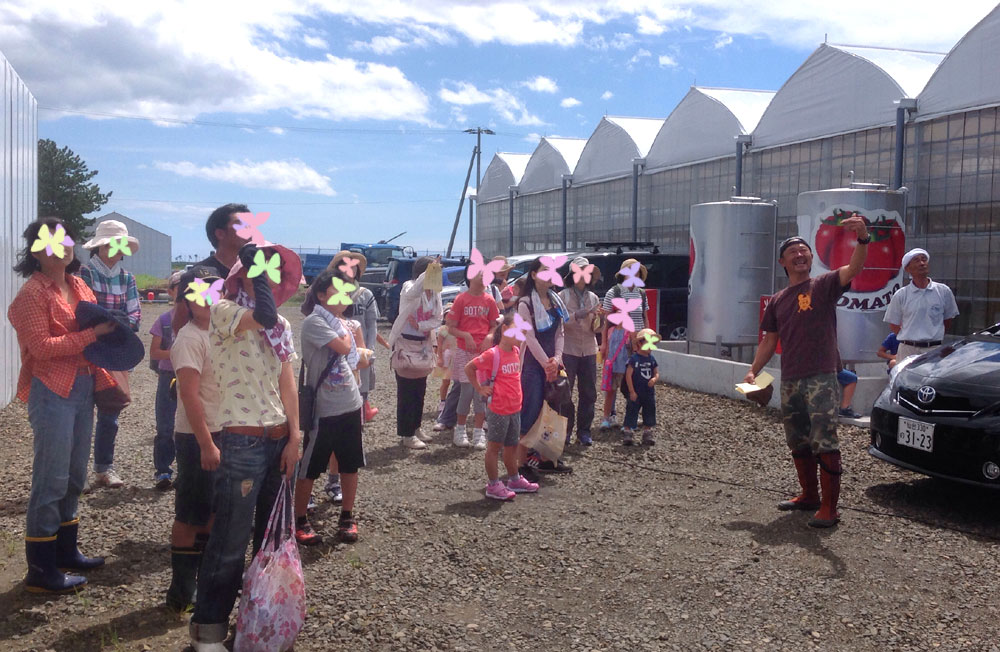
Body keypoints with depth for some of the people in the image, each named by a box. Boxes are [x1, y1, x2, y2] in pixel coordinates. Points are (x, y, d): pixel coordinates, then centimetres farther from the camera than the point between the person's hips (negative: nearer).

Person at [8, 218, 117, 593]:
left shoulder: (79, 287, 12)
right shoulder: (33, 293, -10)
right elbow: (41, 347, -18)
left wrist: (105, 381, 8)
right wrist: (92, 334, -19)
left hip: (83, 388, 8)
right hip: (52, 393, -8)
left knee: (75, 476, 16)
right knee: (52, 479, -2)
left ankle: (65, 550, 32)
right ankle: (40, 572, 8)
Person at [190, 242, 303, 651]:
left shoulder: (282, 327, 10)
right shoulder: (224, 312, -10)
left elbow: (287, 384, 9)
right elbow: (264, 316, -30)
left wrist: (294, 438, 1)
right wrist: (254, 263, -18)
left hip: (279, 441, 7)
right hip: (242, 443, -7)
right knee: (230, 544, 0)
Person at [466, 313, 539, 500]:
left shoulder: (516, 352, 5)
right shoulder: (492, 354, -18)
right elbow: (468, 368, -13)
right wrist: (479, 389, -10)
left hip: (515, 408, 7)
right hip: (498, 409, -7)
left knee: (512, 446, 19)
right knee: (494, 447, 5)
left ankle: (514, 480, 33)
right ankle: (493, 486, 13)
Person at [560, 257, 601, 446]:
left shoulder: (593, 298, 12)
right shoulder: (563, 296, 0)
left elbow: (596, 328, 12)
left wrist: (598, 320, -10)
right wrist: (579, 314, -23)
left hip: (589, 350, 4)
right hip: (568, 350, -4)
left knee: (589, 393, 5)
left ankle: (584, 431, 14)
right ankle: (565, 431, 9)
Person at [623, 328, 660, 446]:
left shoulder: (651, 359, 6)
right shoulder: (634, 359, -12)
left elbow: (656, 373, 12)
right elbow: (628, 375, -13)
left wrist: (654, 379, -14)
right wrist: (632, 391, -15)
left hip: (649, 392, 6)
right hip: (636, 392, -6)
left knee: (649, 413, 12)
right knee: (632, 411, -1)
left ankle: (647, 435, 24)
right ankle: (627, 433, 7)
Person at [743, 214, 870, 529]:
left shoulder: (824, 285, 0)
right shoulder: (778, 301, 15)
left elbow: (854, 268, -19)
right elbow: (769, 340, 18)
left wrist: (862, 238, -38)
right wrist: (753, 371, 7)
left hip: (820, 378, -6)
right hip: (790, 381, 6)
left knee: (824, 443, -10)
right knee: (798, 443, 15)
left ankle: (829, 507, -4)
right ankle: (809, 495, 31)